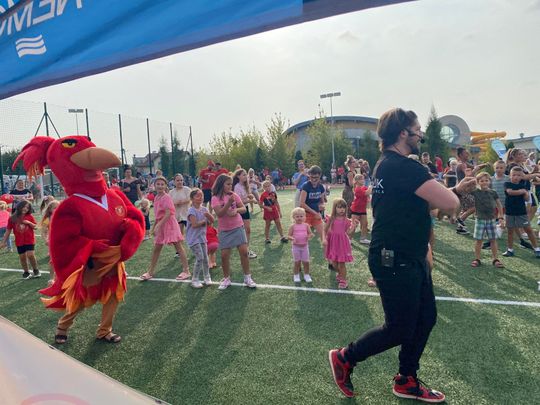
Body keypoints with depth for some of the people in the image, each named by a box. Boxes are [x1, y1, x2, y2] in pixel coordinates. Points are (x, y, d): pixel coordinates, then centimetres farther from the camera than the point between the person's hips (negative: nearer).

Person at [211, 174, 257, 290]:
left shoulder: (233, 195, 0)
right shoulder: (215, 198, -8)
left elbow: (244, 209, 1)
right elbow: (219, 213, -19)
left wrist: (236, 210, -20)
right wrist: (228, 203, -30)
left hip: (238, 227, 2)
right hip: (224, 230, -2)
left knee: (244, 252, -4)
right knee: (224, 255, 0)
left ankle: (247, 278, 10)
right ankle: (226, 279, 20)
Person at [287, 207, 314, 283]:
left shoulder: (306, 225, -2)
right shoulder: (292, 226, -8)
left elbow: (310, 233, 1)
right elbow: (289, 236, -7)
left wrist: (310, 236, -21)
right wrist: (292, 238, -28)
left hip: (305, 246, 2)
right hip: (296, 246, -2)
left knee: (306, 262, 8)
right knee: (297, 262, 8)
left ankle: (307, 275, 25)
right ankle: (296, 276, 24)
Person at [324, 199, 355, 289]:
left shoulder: (346, 220, -4)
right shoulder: (331, 219, -5)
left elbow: (348, 233, -5)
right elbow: (325, 230, 0)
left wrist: (353, 227, -18)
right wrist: (324, 239, -13)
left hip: (342, 243, -2)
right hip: (332, 243, 2)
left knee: (341, 263, 1)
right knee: (334, 263, 14)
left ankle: (343, 281, 18)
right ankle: (339, 273, 44)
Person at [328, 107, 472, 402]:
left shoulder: (388, 164, 12)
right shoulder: (404, 167, -22)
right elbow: (449, 203, -26)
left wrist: (456, 189, 13)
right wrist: (454, 193, -2)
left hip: (408, 258, 10)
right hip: (396, 261, -10)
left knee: (426, 318, 18)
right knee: (400, 330, 4)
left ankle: (407, 382, 33)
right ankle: (344, 358, 24)